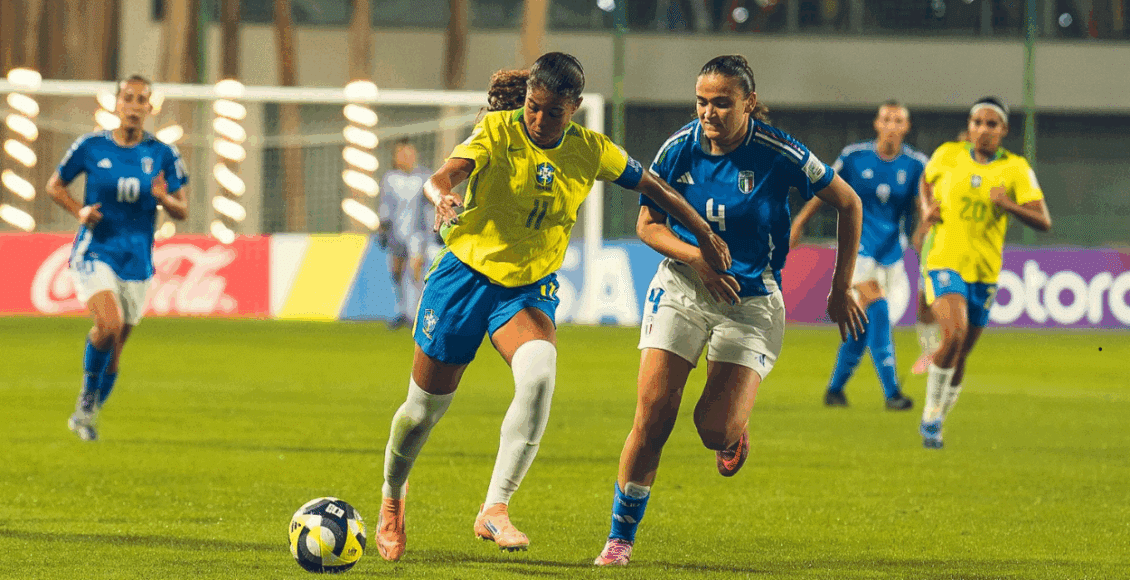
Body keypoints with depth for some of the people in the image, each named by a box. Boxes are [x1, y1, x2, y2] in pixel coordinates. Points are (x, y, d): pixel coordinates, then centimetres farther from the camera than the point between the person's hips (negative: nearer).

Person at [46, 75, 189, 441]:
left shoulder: (163, 155, 0)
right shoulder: (91, 147, -3)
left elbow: (182, 211, 4)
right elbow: (55, 185, 11)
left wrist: (163, 198, -19)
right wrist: (79, 211, -8)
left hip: (136, 260, 2)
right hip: (94, 253, -2)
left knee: (114, 350, 8)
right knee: (109, 324, -27)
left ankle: (86, 416, 29)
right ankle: (88, 394, -3)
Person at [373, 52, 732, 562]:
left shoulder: (591, 151, -4)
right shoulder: (497, 130, -14)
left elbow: (652, 188, 11)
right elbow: (443, 175, -30)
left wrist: (706, 238, 16)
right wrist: (443, 199, -54)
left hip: (528, 288, 2)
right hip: (465, 273, -2)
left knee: (539, 373, -30)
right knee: (425, 406, 5)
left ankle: (495, 509, -24)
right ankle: (392, 498, 37)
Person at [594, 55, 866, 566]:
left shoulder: (779, 155, -14)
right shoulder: (679, 148, -7)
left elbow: (848, 204, -3)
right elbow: (647, 224, 3)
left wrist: (841, 288, 1)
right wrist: (697, 258, -16)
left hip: (751, 300, -2)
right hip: (681, 290, 2)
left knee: (715, 429, -15)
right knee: (652, 416, -10)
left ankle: (732, 430, 25)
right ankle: (621, 536, 3)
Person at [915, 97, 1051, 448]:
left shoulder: (1015, 169, -3)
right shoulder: (948, 155, 0)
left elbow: (1043, 222, -9)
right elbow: (926, 181, 22)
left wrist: (1008, 205, -26)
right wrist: (926, 208, 1)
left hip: (985, 271, 2)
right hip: (944, 261, -2)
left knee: (960, 356, 10)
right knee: (954, 334, -26)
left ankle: (935, 425, 30)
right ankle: (930, 416, -12)